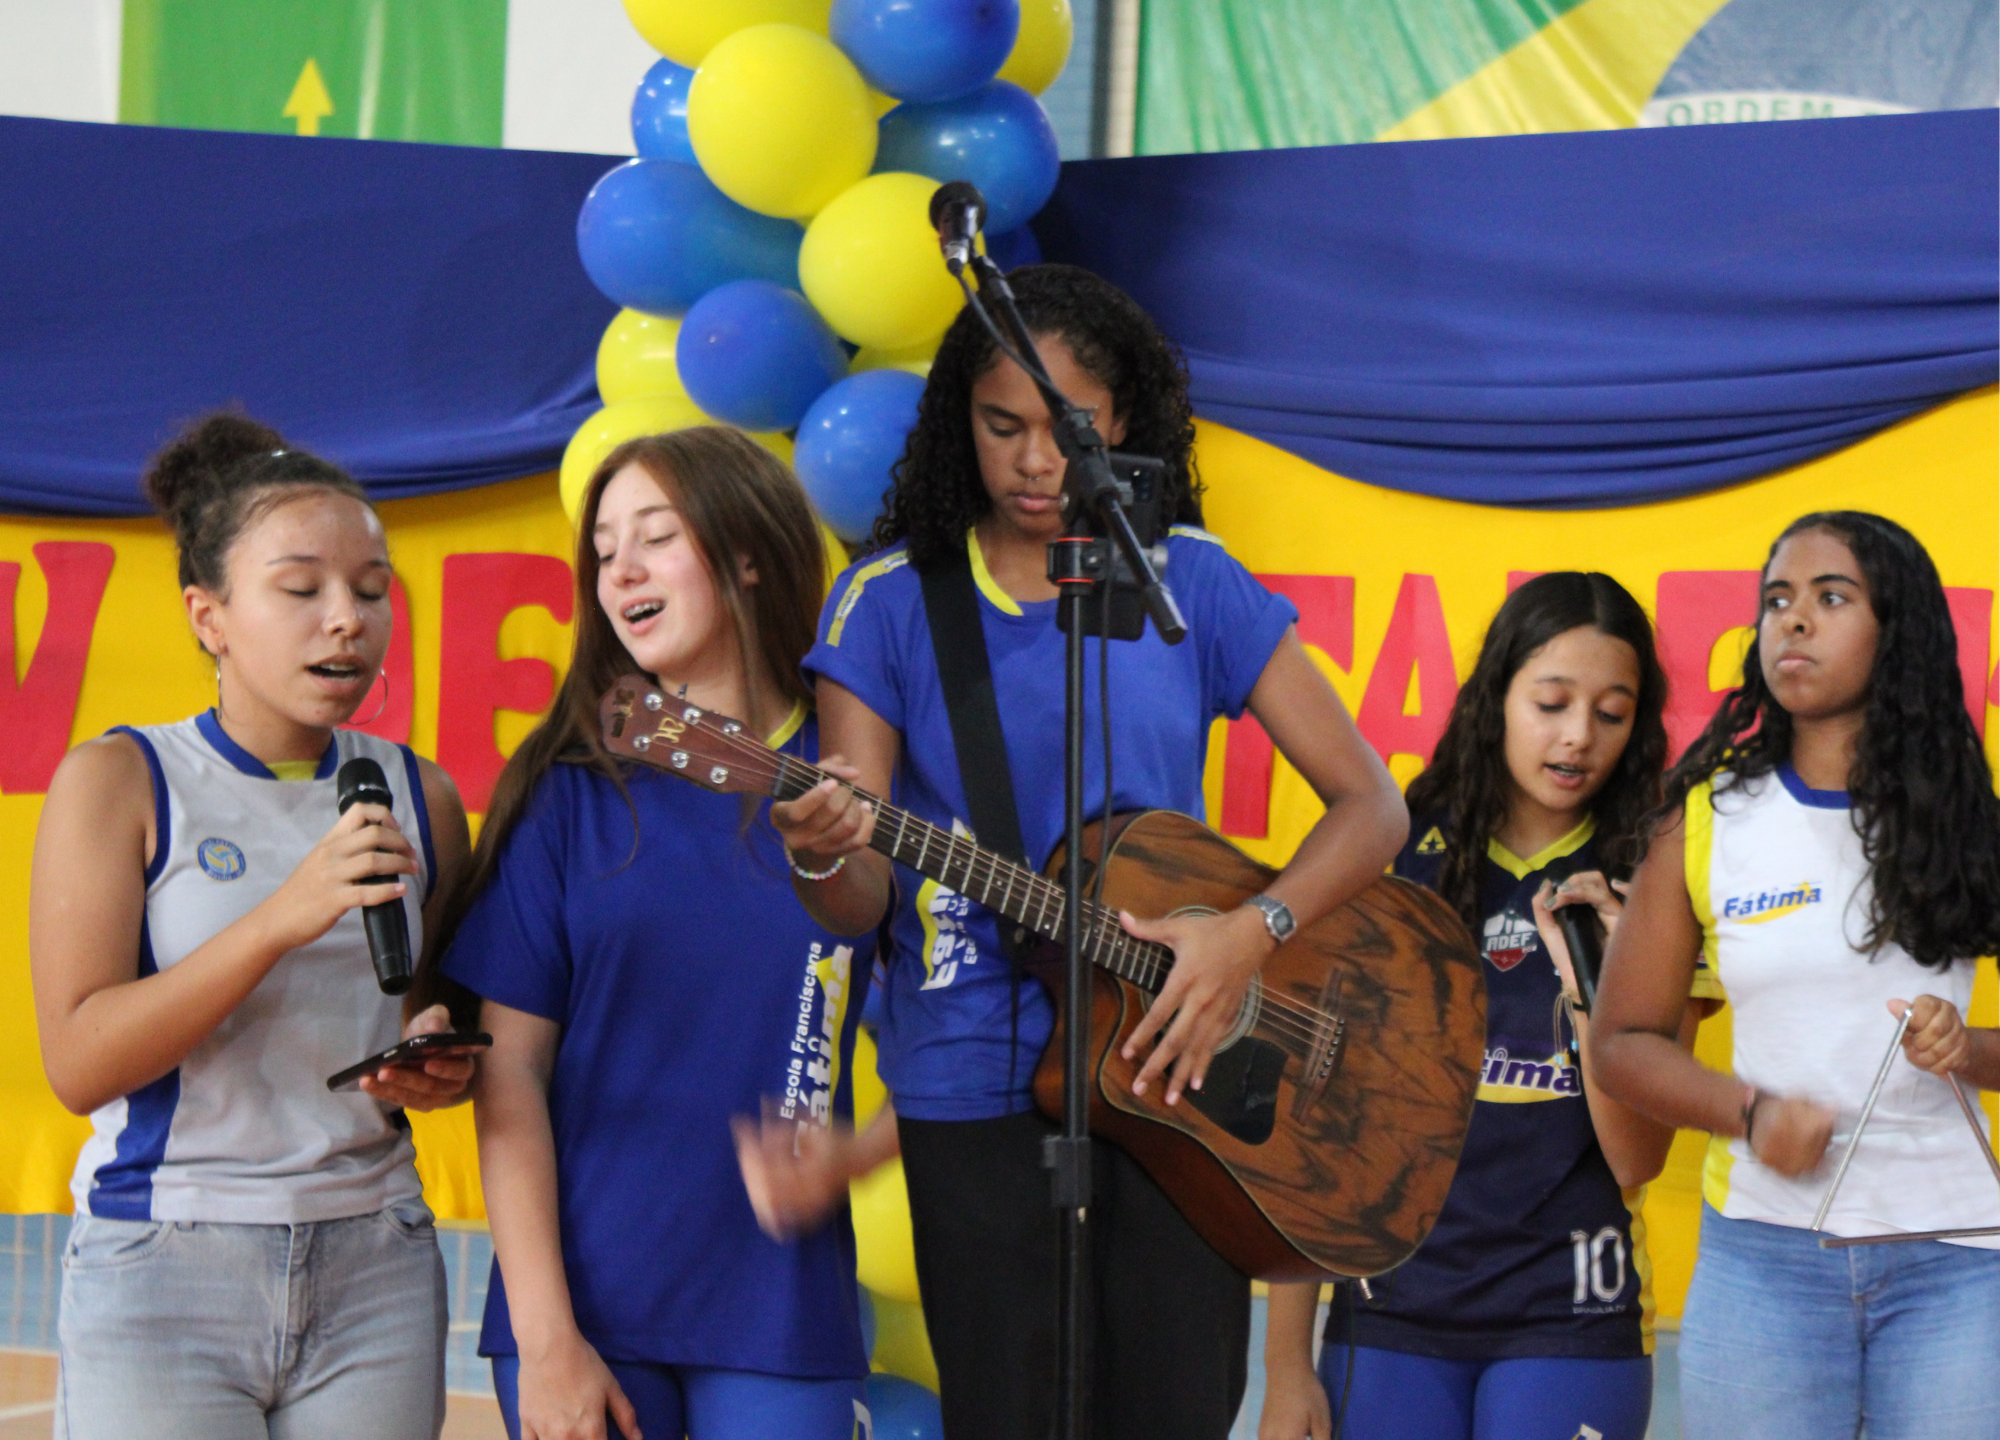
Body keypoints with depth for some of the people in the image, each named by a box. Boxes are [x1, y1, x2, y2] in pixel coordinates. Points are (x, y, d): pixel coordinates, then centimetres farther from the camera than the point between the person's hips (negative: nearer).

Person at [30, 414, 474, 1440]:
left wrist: (438, 1067, -2)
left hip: (374, 1272, 4)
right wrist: (284, 916, -22)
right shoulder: (118, 781, -3)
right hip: (161, 1277, -3)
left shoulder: (418, 797, 9)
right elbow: (78, 1063, -13)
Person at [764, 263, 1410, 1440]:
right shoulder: (891, 604, 1)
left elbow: (1371, 805, 2)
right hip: (974, 1081, -1)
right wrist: (823, 862, -27)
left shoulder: (1192, 583, 3)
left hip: (1172, 1070, 1)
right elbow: (865, 904, -3)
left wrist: (1250, 934, -14)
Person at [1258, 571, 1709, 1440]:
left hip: (1569, 1322, -1)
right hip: (1390, 1314, 1)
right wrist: (1286, 1364, 1)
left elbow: (1637, 1160, -1)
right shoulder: (1396, 864, 2)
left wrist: (1591, 984, -16)